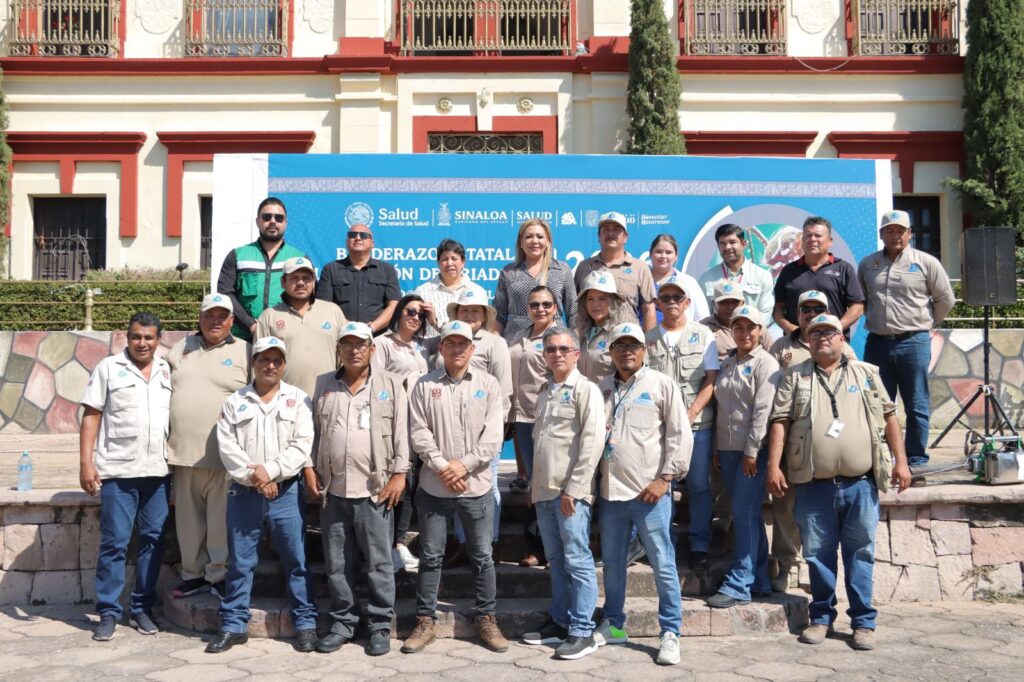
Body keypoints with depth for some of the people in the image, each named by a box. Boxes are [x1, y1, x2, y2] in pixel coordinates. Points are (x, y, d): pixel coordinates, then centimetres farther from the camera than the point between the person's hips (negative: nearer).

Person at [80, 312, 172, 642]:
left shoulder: (167, 372, 12)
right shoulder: (108, 368, 2)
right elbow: (91, 416, 0)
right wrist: (85, 463, -7)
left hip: (158, 471, 4)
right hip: (118, 471, -3)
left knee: (153, 540, 7)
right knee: (114, 542, -1)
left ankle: (142, 608, 17)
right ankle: (108, 612, 8)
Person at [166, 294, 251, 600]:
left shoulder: (244, 352, 2)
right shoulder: (181, 349, 15)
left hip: (224, 456, -4)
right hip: (183, 452, 4)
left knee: (221, 520, 0)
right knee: (189, 518, 11)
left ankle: (219, 574, 13)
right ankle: (193, 573, 23)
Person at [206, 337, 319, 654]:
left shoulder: (298, 399, 4)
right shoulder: (235, 402, 7)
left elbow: (302, 446, -5)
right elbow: (227, 446, -2)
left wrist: (270, 471, -14)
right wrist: (252, 477, -13)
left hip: (285, 492, -1)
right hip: (243, 493, 1)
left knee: (296, 560, 3)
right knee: (240, 562, 7)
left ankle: (305, 623, 12)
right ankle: (233, 625, 17)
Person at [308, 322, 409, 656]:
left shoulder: (390, 384, 2)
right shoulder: (323, 385, 11)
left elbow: (401, 432, -1)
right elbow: (313, 432, 13)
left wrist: (399, 474, -6)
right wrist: (312, 473, 7)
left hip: (374, 490, -3)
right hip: (332, 490, 3)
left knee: (378, 563, 3)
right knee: (337, 564, 10)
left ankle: (380, 626, 14)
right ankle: (342, 623, 23)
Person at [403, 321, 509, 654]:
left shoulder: (488, 384, 2)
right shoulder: (425, 386, 2)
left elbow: (493, 436, -4)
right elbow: (418, 433, -4)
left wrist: (464, 465, -13)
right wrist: (442, 467, -14)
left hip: (477, 486, 0)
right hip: (434, 486, 0)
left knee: (482, 557, 8)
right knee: (430, 557, 7)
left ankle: (486, 619, 21)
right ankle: (425, 622, 18)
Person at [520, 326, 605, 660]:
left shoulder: (586, 390, -5)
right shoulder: (545, 393, 17)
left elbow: (592, 442, -12)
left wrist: (573, 489, -16)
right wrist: (534, 484, 17)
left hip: (571, 491, -7)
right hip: (544, 491, 7)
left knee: (577, 561, -3)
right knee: (556, 560, 13)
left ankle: (582, 632, 2)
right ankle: (559, 621, 22)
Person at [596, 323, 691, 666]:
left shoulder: (661, 384, -2)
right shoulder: (602, 388, 11)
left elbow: (681, 435, -5)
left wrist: (665, 477, -10)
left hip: (649, 492, -4)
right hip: (610, 490, 5)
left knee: (663, 565, 0)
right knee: (612, 562, 15)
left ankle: (671, 634, 10)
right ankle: (613, 625, 29)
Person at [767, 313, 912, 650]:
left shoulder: (867, 373, 11)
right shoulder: (795, 377, 8)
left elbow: (888, 417, 11)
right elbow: (780, 422, 2)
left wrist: (901, 461, 3)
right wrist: (773, 465, -7)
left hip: (860, 485, 0)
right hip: (814, 486, 0)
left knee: (860, 554, 5)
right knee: (818, 554, 7)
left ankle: (863, 621, 15)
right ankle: (821, 617, 21)